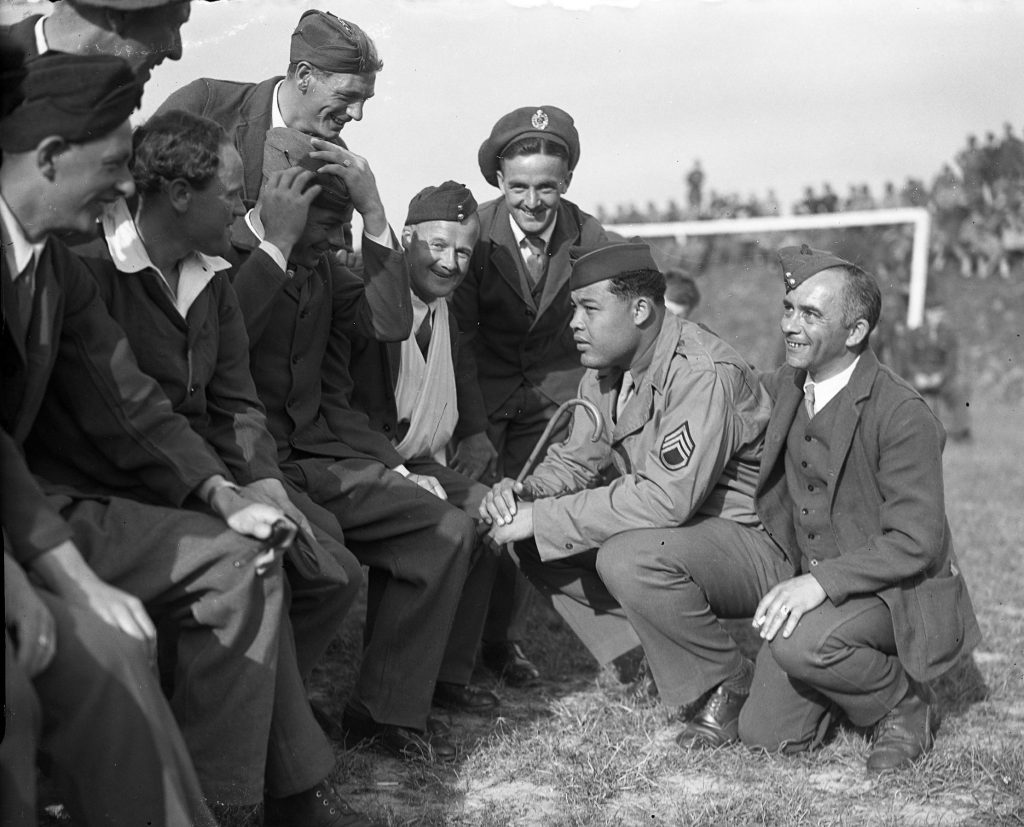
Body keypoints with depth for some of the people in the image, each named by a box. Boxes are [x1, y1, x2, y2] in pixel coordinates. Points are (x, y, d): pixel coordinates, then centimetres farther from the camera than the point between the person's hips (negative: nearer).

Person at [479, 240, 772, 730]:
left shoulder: (703, 375, -25)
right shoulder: (606, 370, 3)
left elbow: (668, 498, -34)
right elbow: (575, 461, 10)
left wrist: (543, 518, -29)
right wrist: (523, 493, -14)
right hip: (669, 527, 9)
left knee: (627, 558, -34)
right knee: (534, 542, -4)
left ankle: (732, 687, -11)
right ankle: (653, 652, 4)